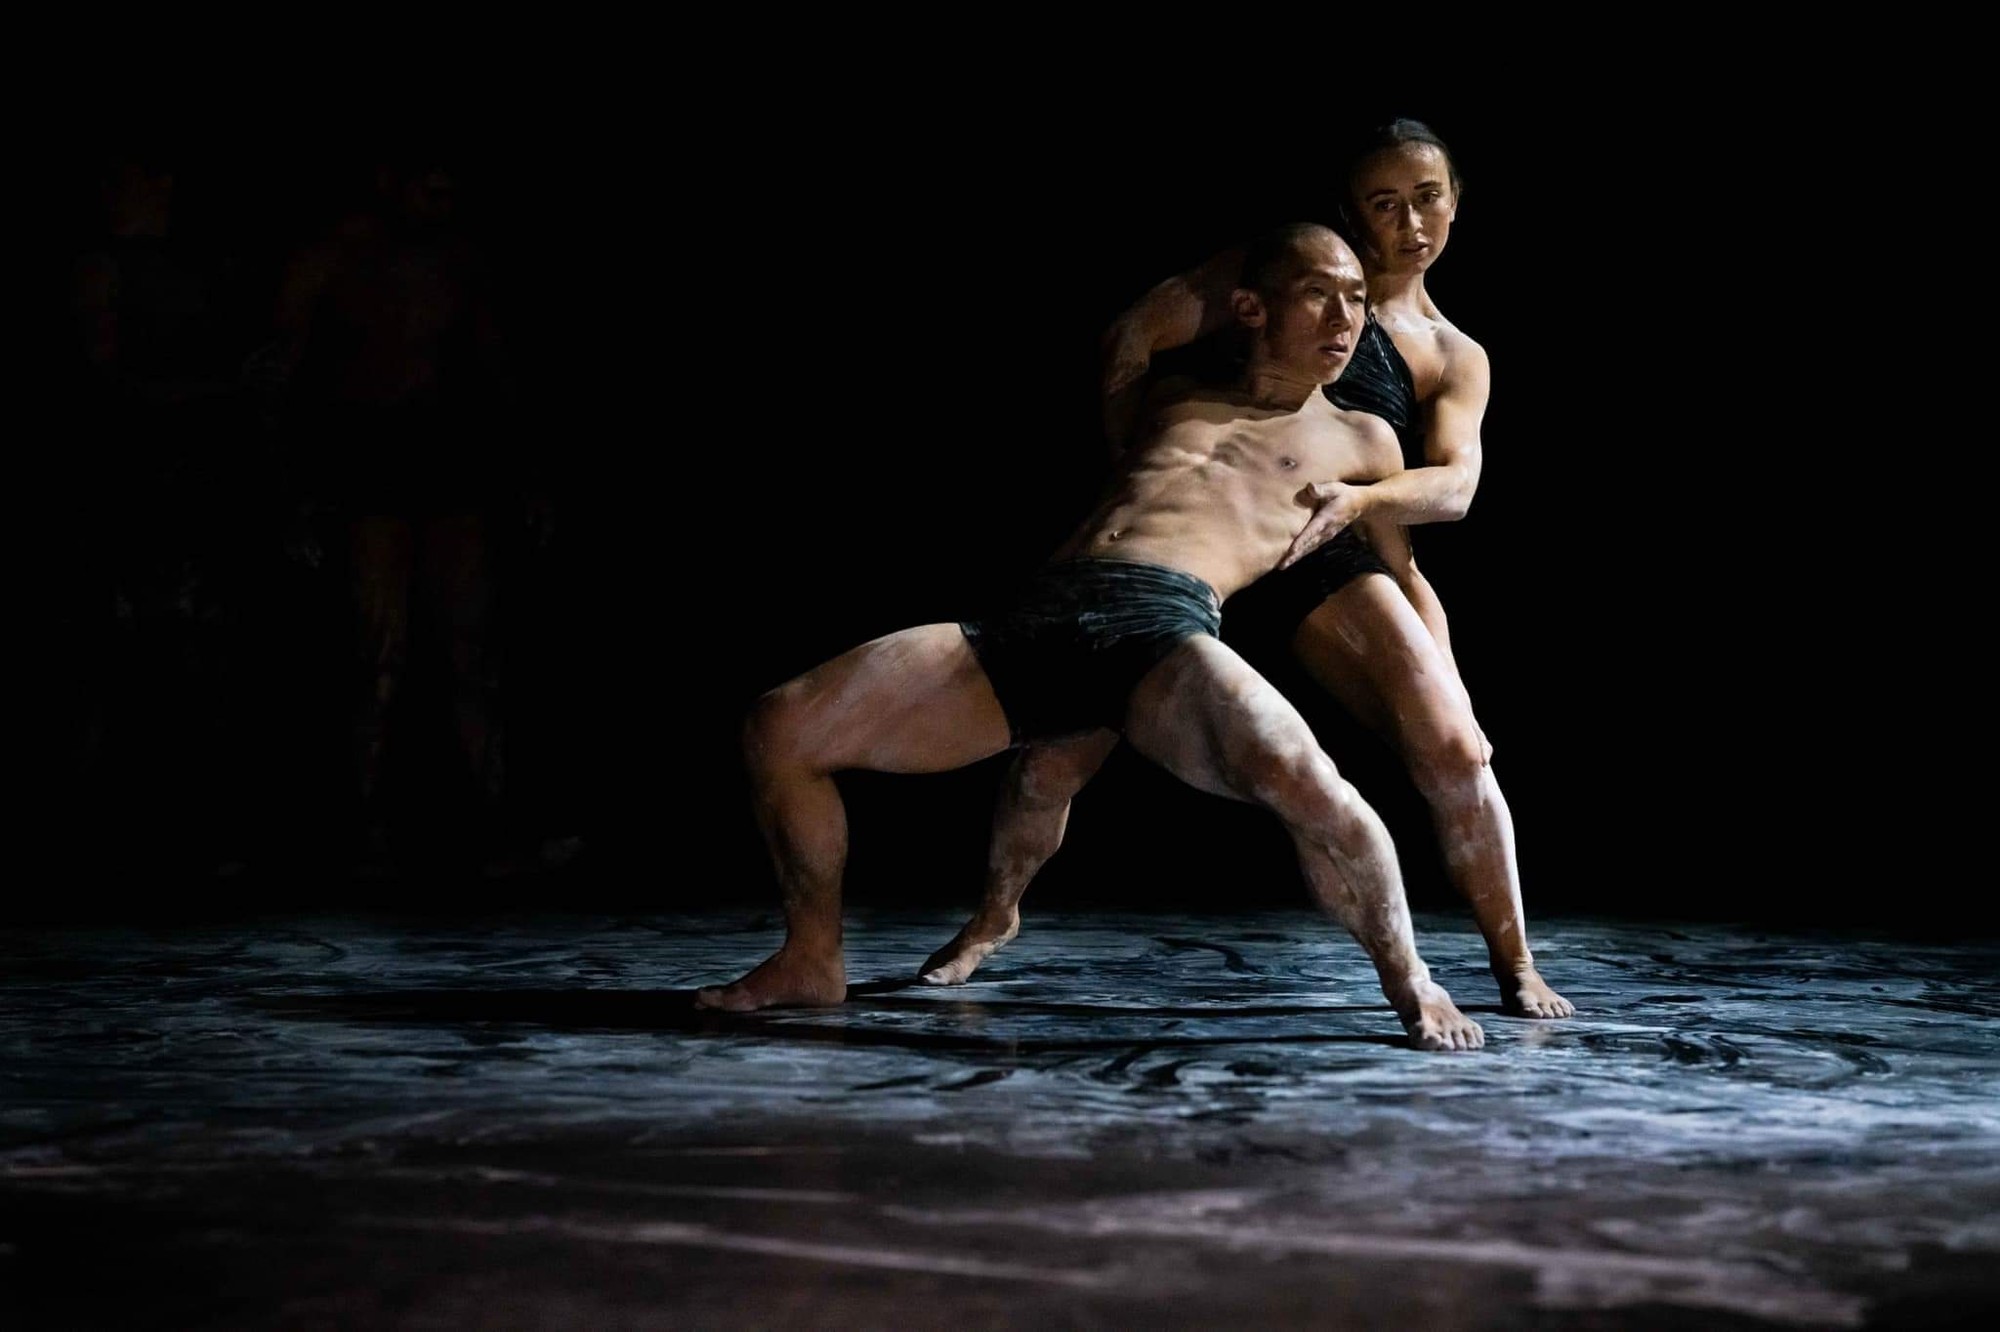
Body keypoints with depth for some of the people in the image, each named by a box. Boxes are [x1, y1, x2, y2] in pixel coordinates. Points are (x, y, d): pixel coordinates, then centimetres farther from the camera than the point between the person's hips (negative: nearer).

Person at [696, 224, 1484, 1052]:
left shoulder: (1357, 440, 24)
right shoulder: (1173, 405, 32)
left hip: (1166, 626, -4)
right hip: (1032, 619, 4)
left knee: (1308, 789, -38)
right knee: (780, 726, -6)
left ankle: (1410, 986, -11)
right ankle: (812, 960, 16)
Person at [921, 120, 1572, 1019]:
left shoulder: (1455, 359, 11)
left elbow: (1453, 484, -7)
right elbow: (1134, 338, 0)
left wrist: (1358, 500, -28)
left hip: (1324, 559, 1)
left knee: (1456, 752, -16)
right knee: (1058, 748, -5)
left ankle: (1515, 967, 2)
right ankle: (995, 916, 24)